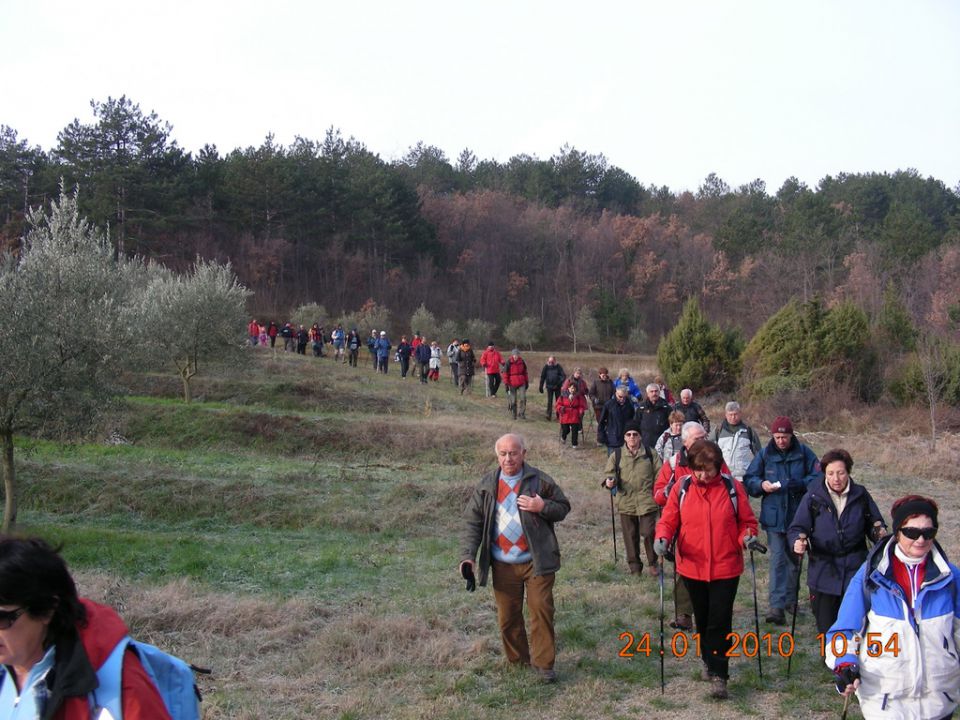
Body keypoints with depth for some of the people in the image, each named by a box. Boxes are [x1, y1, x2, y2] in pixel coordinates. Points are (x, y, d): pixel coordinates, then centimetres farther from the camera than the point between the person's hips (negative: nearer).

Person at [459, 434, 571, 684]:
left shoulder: (540, 481, -3)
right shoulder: (487, 485, 2)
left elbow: (563, 508, 5)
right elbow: (472, 521, 2)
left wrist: (542, 507, -16)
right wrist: (467, 555, -9)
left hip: (537, 562, -2)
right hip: (503, 565, 3)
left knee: (541, 609, -5)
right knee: (507, 616, 10)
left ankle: (543, 663, 7)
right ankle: (518, 661, 26)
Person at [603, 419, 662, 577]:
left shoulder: (650, 455, 4)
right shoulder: (616, 456, 3)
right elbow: (608, 473, 7)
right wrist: (609, 482, -15)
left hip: (647, 501, -1)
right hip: (626, 502, 1)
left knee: (648, 533, -7)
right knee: (630, 536, 8)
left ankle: (652, 563, 15)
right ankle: (635, 567, 21)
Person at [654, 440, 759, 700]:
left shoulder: (733, 488, -4)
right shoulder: (682, 489, -2)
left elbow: (746, 521, 4)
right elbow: (668, 520, 2)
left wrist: (747, 536, -17)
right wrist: (662, 538, -18)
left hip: (725, 568, -2)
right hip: (692, 568, 2)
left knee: (720, 622, -5)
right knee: (702, 620, 17)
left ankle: (718, 674, 3)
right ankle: (710, 661, 38)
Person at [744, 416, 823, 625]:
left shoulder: (804, 453, -1)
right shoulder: (765, 455, 0)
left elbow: (818, 478, -3)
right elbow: (748, 479, 5)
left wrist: (800, 484, -20)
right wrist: (761, 485, -16)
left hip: (798, 515, 1)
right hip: (774, 516, -1)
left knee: (794, 559, 15)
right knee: (778, 559, -8)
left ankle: (790, 599, 31)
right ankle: (777, 605, -11)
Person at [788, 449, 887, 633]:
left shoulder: (861, 496, 0)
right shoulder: (813, 497, -6)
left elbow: (875, 524, 11)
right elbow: (797, 528, -6)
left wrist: (880, 532, -12)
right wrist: (798, 541, -27)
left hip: (855, 572, 1)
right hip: (823, 574, -1)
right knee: (826, 627, 7)